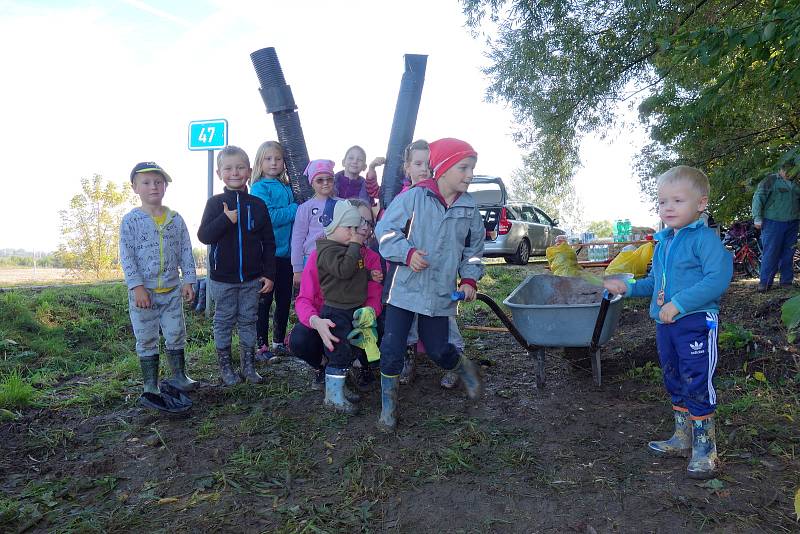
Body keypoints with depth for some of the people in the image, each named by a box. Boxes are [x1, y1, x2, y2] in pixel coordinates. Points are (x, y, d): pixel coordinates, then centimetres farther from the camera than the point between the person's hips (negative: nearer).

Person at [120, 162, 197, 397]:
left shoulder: (176, 219, 4)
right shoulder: (131, 220, -6)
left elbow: (186, 252, 6)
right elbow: (126, 256, -9)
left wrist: (188, 280, -1)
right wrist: (137, 287, -16)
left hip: (172, 289, 3)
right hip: (143, 291, -3)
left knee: (176, 335, 11)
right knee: (146, 339, 7)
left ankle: (179, 376, 26)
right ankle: (150, 385, 18)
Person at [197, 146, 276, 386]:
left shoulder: (258, 205, 1)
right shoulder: (215, 203, -2)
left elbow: (268, 243, 2)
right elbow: (203, 236, -10)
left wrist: (269, 274, -2)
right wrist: (226, 219, -23)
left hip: (252, 278, 1)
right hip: (223, 278, -1)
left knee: (248, 321, 11)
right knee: (224, 321, 9)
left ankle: (248, 365, 23)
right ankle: (225, 366, 22)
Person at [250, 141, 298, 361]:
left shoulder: (287, 188, 13)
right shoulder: (259, 188, -5)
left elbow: (295, 215, 15)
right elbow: (268, 217, -18)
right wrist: (295, 209, -12)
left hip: (286, 252, 6)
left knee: (285, 299, 13)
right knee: (264, 300, 2)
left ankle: (279, 341, 27)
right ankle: (261, 346, 11)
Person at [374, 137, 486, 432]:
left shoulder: (469, 207, 3)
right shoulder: (415, 196, -9)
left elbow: (475, 247, 14)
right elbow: (385, 229, -7)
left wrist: (469, 278, 4)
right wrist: (407, 252, -20)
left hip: (441, 293, 2)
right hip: (406, 287, -2)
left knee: (438, 350, 9)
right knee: (391, 349, -2)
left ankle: (463, 366, 44)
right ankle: (388, 404, 19)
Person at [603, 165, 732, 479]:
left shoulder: (705, 238, -13)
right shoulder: (663, 242, 13)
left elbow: (718, 278, -25)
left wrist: (679, 303, -28)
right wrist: (629, 287, 11)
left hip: (697, 323, -8)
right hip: (665, 324, 9)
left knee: (697, 385, -2)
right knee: (674, 382, 17)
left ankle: (704, 447, 14)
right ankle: (682, 438, 32)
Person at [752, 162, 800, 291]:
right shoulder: (770, 180, -1)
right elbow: (758, 198, -6)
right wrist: (757, 218, -13)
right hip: (773, 222, -6)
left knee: (788, 253, 8)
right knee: (770, 253, -7)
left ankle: (786, 281, 15)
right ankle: (765, 282, -3)